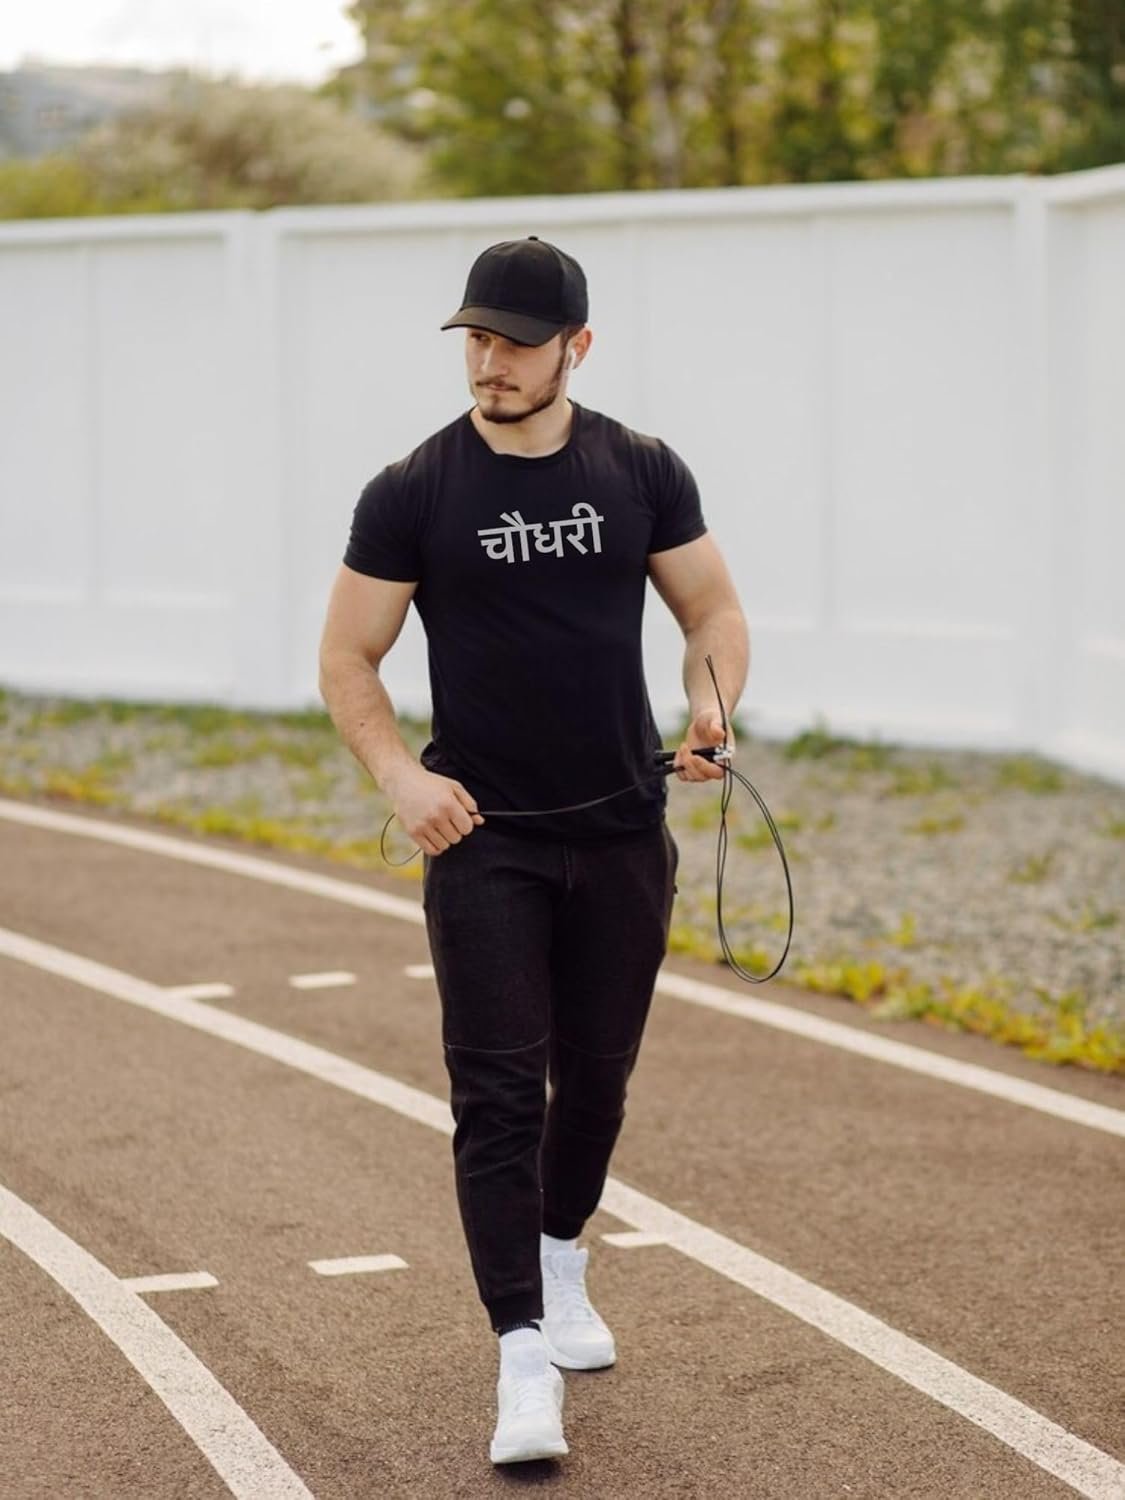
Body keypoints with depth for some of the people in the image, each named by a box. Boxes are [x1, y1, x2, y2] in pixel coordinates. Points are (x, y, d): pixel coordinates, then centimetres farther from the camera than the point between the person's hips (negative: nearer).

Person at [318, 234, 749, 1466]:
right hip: (483, 839, -2)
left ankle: (559, 1262, 40)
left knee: (595, 1076, 14)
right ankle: (524, 1359, -10)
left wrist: (712, 706, -11)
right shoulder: (413, 492, -4)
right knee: (499, 1095, -9)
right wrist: (400, 775, -16)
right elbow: (348, 657, 0)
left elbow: (713, 608, 10)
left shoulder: (642, 473, 1)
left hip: (623, 837, 3)